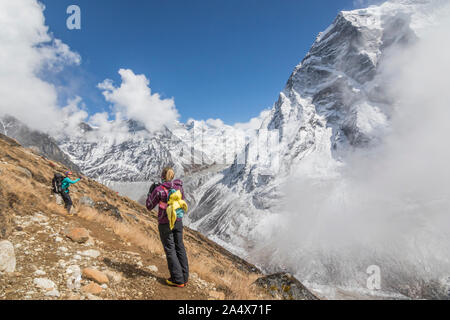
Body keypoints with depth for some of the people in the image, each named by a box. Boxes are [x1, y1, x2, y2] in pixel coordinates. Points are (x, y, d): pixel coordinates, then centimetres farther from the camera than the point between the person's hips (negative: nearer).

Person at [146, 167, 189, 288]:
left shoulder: (159, 190, -16)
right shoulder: (179, 186, -2)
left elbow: (149, 206, -5)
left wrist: (151, 191, 5)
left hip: (165, 223, -5)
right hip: (178, 221, 5)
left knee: (170, 250, 5)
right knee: (180, 247, 13)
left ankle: (178, 280, 11)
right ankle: (184, 277, 21)